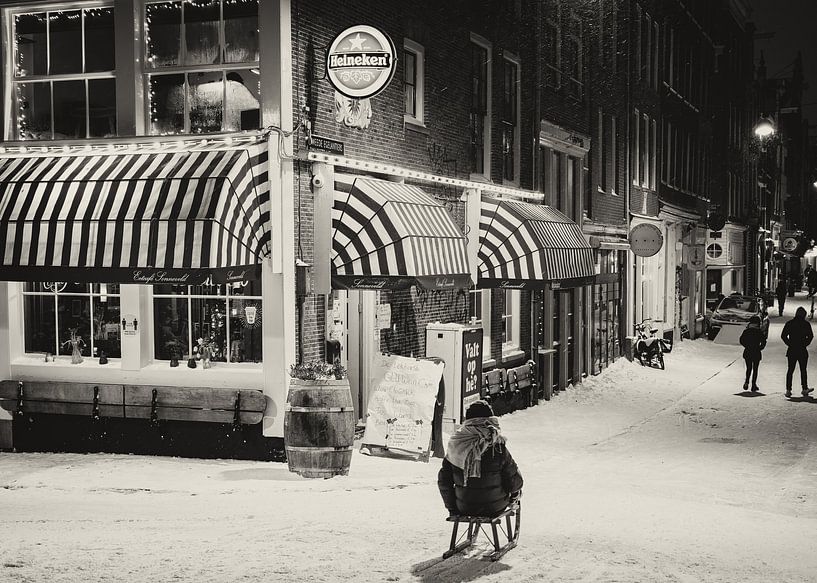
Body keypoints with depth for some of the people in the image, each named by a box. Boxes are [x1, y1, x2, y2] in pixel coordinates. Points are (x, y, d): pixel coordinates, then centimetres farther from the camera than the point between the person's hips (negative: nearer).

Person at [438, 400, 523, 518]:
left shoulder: (455, 445, -12)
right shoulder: (498, 447, -20)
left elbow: (444, 482, -5)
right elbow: (514, 482, -11)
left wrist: (451, 507, 10)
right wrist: (515, 493, 13)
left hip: (464, 508, 3)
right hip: (495, 508, -3)